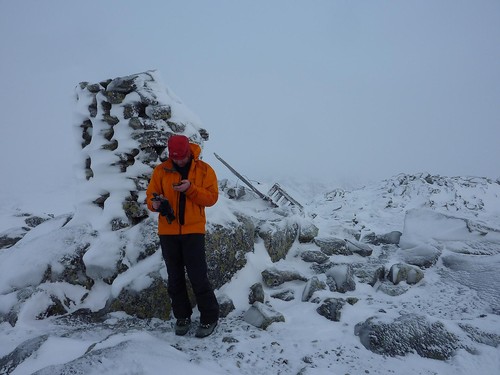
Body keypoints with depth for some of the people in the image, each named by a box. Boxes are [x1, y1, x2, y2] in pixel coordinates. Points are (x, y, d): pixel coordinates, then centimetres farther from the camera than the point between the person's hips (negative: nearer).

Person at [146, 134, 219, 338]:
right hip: (168, 232, 3)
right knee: (175, 277, 12)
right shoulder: (161, 170, 3)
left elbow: (212, 197, -7)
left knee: (198, 277, -3)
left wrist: (190, 188, -21)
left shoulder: (204, 170, -2)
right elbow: (150, 195, 6)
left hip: (193, 231, -3)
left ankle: (209, 317, 14)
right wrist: (154, 203, -17)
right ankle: (182, 316, 27)